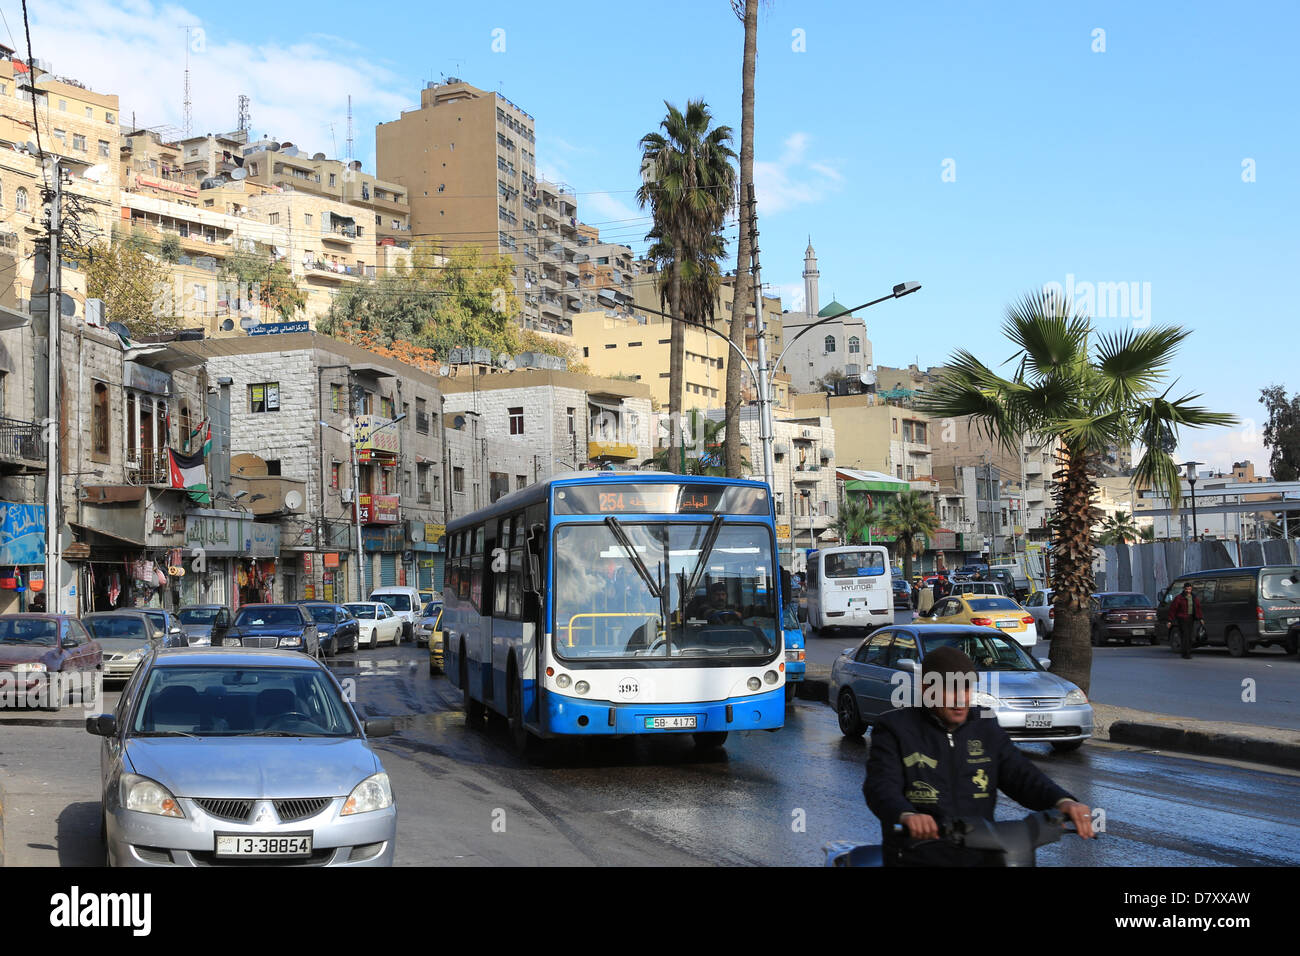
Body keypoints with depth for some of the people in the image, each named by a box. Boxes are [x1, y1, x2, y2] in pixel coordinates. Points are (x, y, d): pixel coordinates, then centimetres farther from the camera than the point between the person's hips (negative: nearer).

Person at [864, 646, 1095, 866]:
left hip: (980, 858, 4)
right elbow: (881, 787, -15)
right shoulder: (895, 729, -1)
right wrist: (907, 816, -38)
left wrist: (1062, 801, -15)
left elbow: (1020, 774, 6)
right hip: (917, 859, -4)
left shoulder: (985, 727, 14)